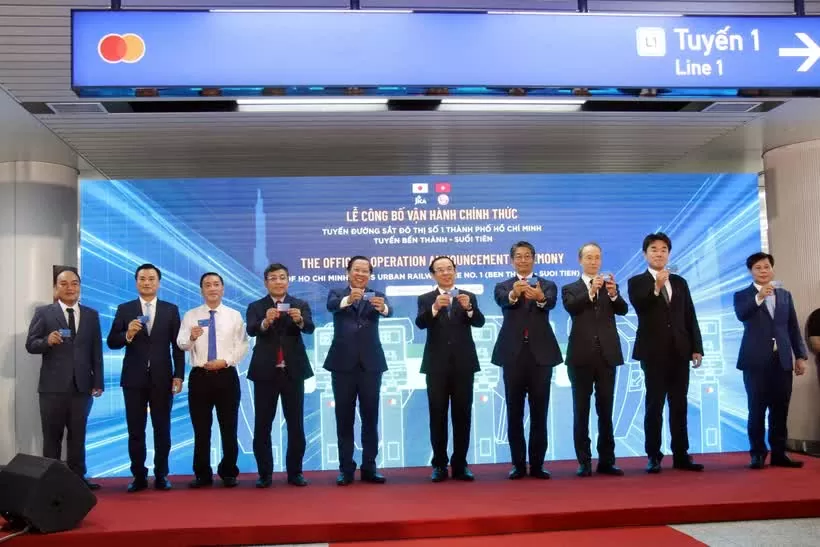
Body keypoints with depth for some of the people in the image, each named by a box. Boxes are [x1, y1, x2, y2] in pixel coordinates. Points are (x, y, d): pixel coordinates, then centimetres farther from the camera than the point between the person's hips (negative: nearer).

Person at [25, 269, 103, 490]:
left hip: (82, 385, 2)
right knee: (52, 435, 7)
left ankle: (77, 476, 14)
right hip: (53, 386, -2)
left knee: (78, 435, 8)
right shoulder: (43, 313, 2)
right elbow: (30, 344, -2)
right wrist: (47, 341, -23)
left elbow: (96, 351, 7)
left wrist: (98, 382, 2)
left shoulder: (91, 315, 9)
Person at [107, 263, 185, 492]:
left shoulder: (171, 309, 4)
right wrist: (128, 334, -20)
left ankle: (161, 476, 14)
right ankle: (139, 476, 14)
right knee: (135, 431, 5)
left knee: (162, 430, 6)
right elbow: (112, 342, 0)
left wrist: (179, 375, -3)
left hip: (162, 378, 0)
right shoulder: (124, 309, 4)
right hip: (134, 378, 0)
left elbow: (177, 345, 2)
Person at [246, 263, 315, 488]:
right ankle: (265, 473, 13)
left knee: (296, 425, 4)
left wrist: (299, 320, -35)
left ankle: (295, 472, 14)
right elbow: (251, 330, -14)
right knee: (262, 426, 3)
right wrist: (266, 321, -36)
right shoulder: (256, 307, 3)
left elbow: (310, 328, -12)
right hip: (265, 372, 0)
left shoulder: (300, 305, 4)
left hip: (293, 371, 0)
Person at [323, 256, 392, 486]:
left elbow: (388, 311, -14)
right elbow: (331, 305, -18)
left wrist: (382, 307, -39)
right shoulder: (337, 294, 6)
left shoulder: (376, 296, 8)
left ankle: (369, 467, 13)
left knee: (370, 417, 5)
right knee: (344, 418, 5)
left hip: (370, 363, 1)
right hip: (343, 364, -1)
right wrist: (348, 299, -40)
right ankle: (346, 468, 12)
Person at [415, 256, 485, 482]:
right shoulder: (426, 299, 5)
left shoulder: (468, 296, 7)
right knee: (438, 416, 3)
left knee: (462, 415, 4)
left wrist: (468, 308, -28)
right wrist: (435, 307, -31)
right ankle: (439, 465, 10)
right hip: (437, 365, -1)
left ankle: (460, 464, 12)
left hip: (463, 364, 1)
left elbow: (479, 322, -8)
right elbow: (420, 323, -13)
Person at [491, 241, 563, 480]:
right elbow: (503, 301, -16)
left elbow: (550, 302, -15)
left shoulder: (547, 285, 8)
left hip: (541, 353, 0)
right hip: (513, 354, 0)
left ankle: (537, 464, 11)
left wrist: (539, 297, -40)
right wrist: (514, 294, -40)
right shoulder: (503, 287, 8)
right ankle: (518, 464, 13)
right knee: (514, 413, 5)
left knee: (539, 412, 3)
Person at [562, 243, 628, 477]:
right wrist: (591, 292, -28)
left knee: (606, 411, 6)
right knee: (581, 412, 2)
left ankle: (607, 461, 12)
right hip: (581, 357, -2)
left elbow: (623, 310, -5)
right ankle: (584, 462, 7)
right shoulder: (570, 289, 7)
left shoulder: (610, 286, 12)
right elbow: (571, 307, -14)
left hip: (607, 355, 2)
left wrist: (613, 294, -25)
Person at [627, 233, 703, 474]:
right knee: (654, 405, -1)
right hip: (654, 352, -4)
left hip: (680, 351, 4)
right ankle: (654, 456, 4)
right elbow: (639, 307, -17)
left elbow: (690, 317, 12)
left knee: (679, 406, 7)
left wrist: (697, 348, 5)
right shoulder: (637, 282, 3)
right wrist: (656, 287, -29)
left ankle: (681, 455, 13)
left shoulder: (680, 282, 14)